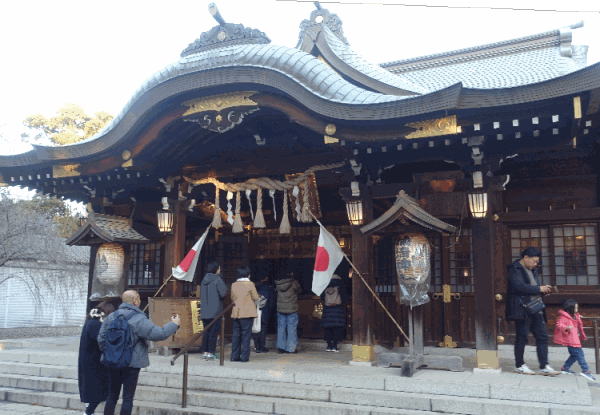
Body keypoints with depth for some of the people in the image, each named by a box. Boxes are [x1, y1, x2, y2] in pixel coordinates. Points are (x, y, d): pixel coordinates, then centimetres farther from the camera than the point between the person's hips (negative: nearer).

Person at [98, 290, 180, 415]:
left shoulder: (111, 317, 3)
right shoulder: (139, 319, -16)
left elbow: (101, 338, 4)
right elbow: (158, 334, -20)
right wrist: (174, 324, -6)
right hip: (132, 363, -5)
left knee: (112, 395, 17)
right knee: (128, 398, 5)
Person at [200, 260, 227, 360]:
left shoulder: (204, 280, 10)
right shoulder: (217, 279, -11)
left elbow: (201, 295, 16)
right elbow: (223, 293, -17)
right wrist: (225, 287, 2)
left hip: (204, 312, 6)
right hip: (215, 311, -6)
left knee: (206, 332, 12)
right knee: (214, 332, 0)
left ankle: (205, 352, 14)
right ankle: (210, 352, 0)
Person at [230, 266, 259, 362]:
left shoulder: (233, 285, 5)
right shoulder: (250, 284, -7)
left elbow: (232, 298, 12)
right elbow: (256, 298, -4)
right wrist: (254, 303, 16)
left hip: (235, 313, 4)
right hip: (247, 313, -4)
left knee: (235, 335, 9)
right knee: (246, 335, 1)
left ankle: (235, 356, 12)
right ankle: (244, 356, 1)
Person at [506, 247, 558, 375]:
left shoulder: (532, 270, 20)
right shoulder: (515, 269, -8)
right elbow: (520, 286, -22)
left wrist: (544, 290, 6)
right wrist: (539, 289, -17)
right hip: (522, 310, -8)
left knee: (542, 336, 4)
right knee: (522, 337, 0)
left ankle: (544, 367, 8)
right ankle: (520, 365, 12)